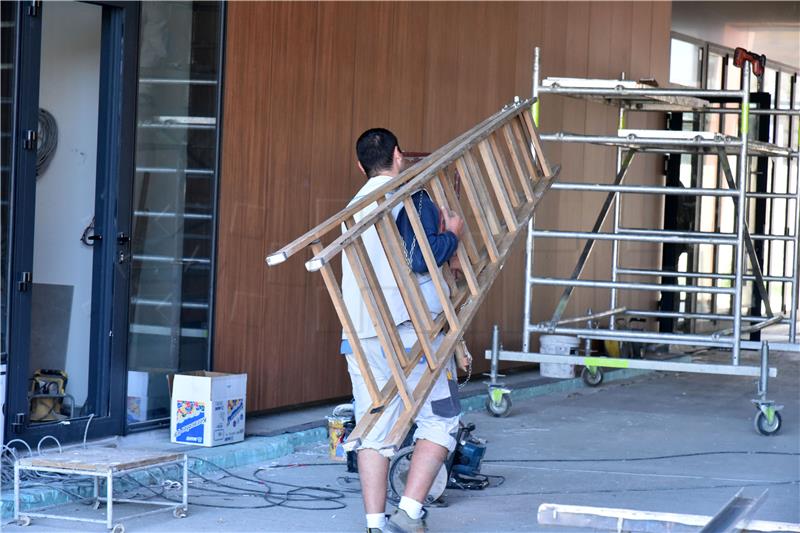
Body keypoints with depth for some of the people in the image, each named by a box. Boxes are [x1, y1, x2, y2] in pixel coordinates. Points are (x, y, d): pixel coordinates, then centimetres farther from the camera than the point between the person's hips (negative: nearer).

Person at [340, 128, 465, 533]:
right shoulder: (411, 196, -5)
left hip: (361, 332, 7)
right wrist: (451, 234, 0)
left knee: (374, 430, 7)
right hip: (410, 328, -7)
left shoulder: (356, 205, 19)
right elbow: (420, 258, -17)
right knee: (439, 420, 2)